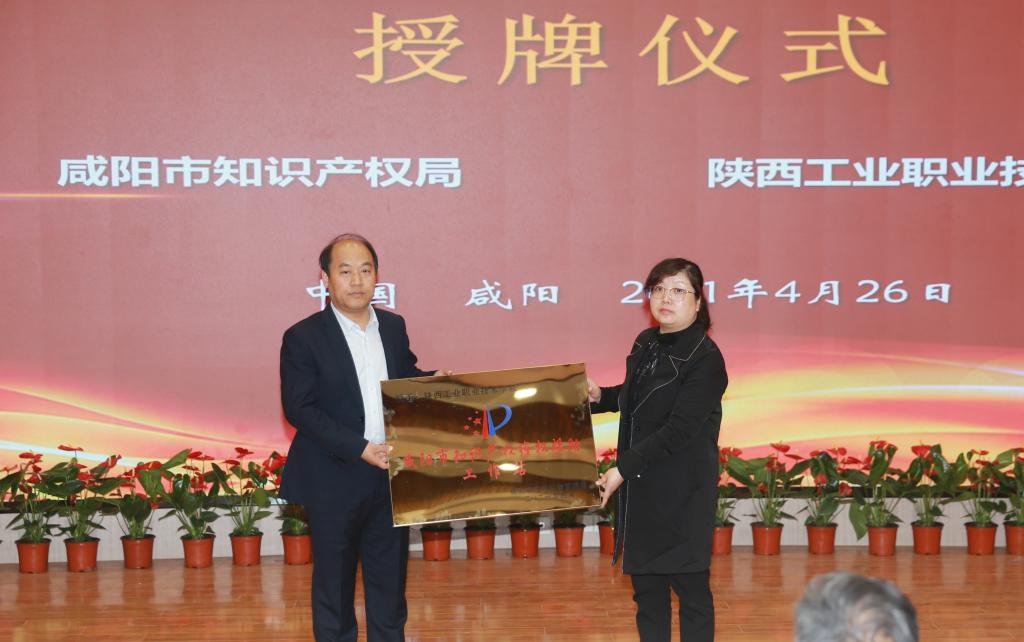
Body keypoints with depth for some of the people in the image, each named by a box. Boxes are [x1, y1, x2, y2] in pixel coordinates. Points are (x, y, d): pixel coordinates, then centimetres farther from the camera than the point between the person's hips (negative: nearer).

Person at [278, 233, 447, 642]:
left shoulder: (394, 326, 6)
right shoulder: (303, 338, -10)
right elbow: (299, 409, -15)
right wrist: (361, 449, -23)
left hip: (391, 477, 5)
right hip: (335, 483, -4)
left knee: (389, 579, 14)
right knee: (334, 584, 9)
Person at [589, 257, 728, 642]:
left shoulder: (705, 359, -15)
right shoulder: (645, 343, 9)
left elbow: (678, 430, -20)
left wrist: (622, 469, -21)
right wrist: (599, 396, 6)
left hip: (684, 493, -7)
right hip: (640, 487, 8)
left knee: (691, 587, 0)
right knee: (646, 585, 13)